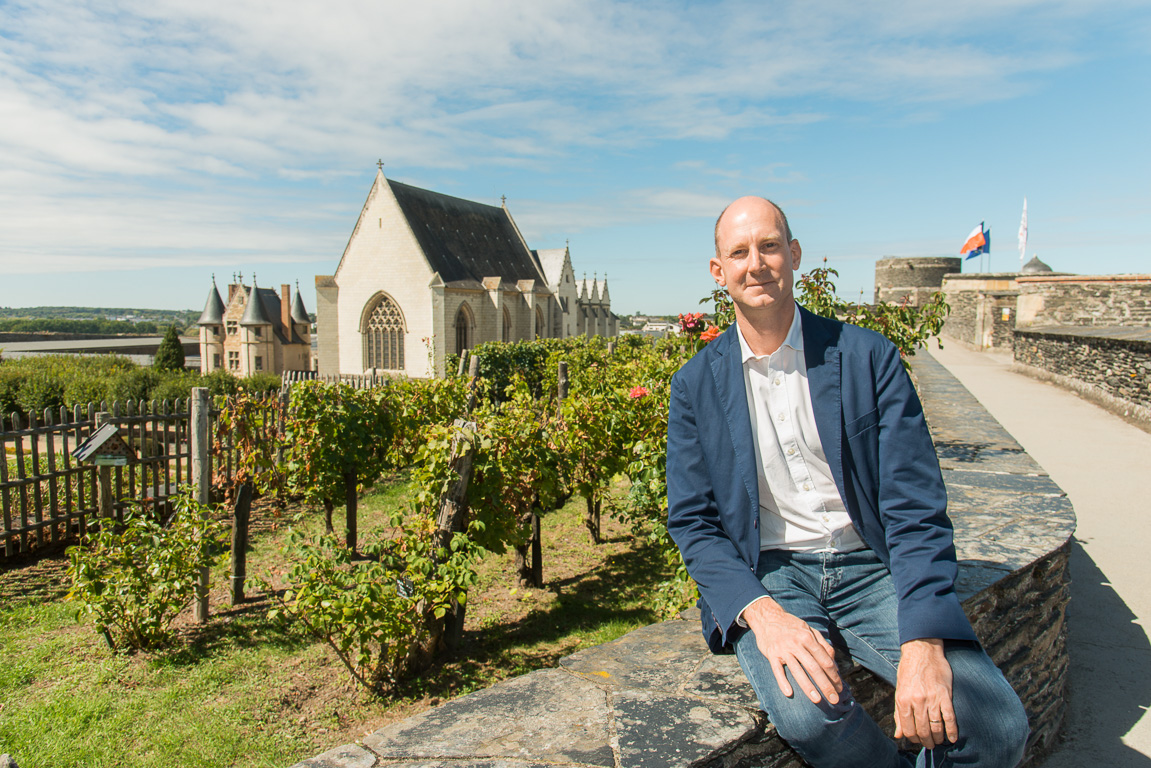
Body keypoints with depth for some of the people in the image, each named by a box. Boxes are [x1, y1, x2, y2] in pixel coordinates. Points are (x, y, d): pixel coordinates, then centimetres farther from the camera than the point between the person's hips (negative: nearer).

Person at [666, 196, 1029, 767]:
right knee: (807, 711, -29)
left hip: (870, 567, 1)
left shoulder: (869, 357, -1)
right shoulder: (695, 384, 1)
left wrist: (923, 642, -19)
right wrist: (762, 613, -19)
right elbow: (692, 522, 0)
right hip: (766, 575, 0)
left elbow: (916, 510, -5)